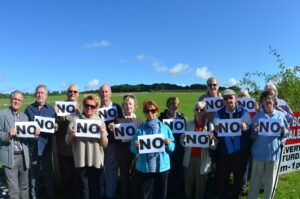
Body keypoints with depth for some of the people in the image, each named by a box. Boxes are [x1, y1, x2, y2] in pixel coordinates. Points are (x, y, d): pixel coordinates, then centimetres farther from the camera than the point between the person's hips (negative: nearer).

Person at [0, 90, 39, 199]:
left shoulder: (24, 116, 13)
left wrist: (34, 133, -8)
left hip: (23, 156, 4)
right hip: (10, 156, -4)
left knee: (24, 187, 14)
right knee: (13, 190, 1)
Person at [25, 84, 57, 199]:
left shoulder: (51, 109, 5)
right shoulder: (29, 108, 7)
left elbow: (55, 126, 6)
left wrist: (56, 128, -16)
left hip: (46, 146, -1)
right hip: (32, 146, 1)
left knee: (48, 173, 8)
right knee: (33, 172, 12)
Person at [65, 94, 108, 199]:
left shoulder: (100, 121, 1)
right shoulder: (75, 120, -1)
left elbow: (105, 144, -1)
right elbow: (68, 142, 3)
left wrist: (102, 134, -19)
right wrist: (72, 135, -17)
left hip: (96, 161, 1)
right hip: (81, 160, -1)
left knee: (95, 187, 12)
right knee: (84, 187, 4)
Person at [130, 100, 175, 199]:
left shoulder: (165, 128, 1)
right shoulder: (140, 129, 0)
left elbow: (172, 148, 3)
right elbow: (133, 149, 1)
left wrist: (168, 143, -17)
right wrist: (136, 146, -20)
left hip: (162, 167, 1)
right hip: (144, 168, 0)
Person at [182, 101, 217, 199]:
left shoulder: (210, 125, -3)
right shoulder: (189, 124, 3)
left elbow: (214, 146, -5)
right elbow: (183, 144, 8)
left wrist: (211, 140, -24)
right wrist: (183, 140, -13)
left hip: (203, 160, -2)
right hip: (189, 159, 2)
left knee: (200, 186, 10)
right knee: (188, 185, 10)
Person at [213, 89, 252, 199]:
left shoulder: (244, 112, -2)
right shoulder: (219, 113, 1)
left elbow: (251, 131, -2)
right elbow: (216, 136, 1)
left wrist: (246, 129, -23)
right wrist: (216, 131, -22)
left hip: (240, 151, 0)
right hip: (224, 152, 0)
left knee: (239, 178, 16)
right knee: (221, 178, 7)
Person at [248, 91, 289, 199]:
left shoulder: (280, 115, 1)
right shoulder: (257, 116, -2)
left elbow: (287, 132, 7)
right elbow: (252, 136, -1)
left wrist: (283, 131, -14)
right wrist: (254, 131, -23)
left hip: (274, 152, 1)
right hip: (259, 153, -1)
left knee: (271, 180, 13)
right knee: (255, 179, 9)